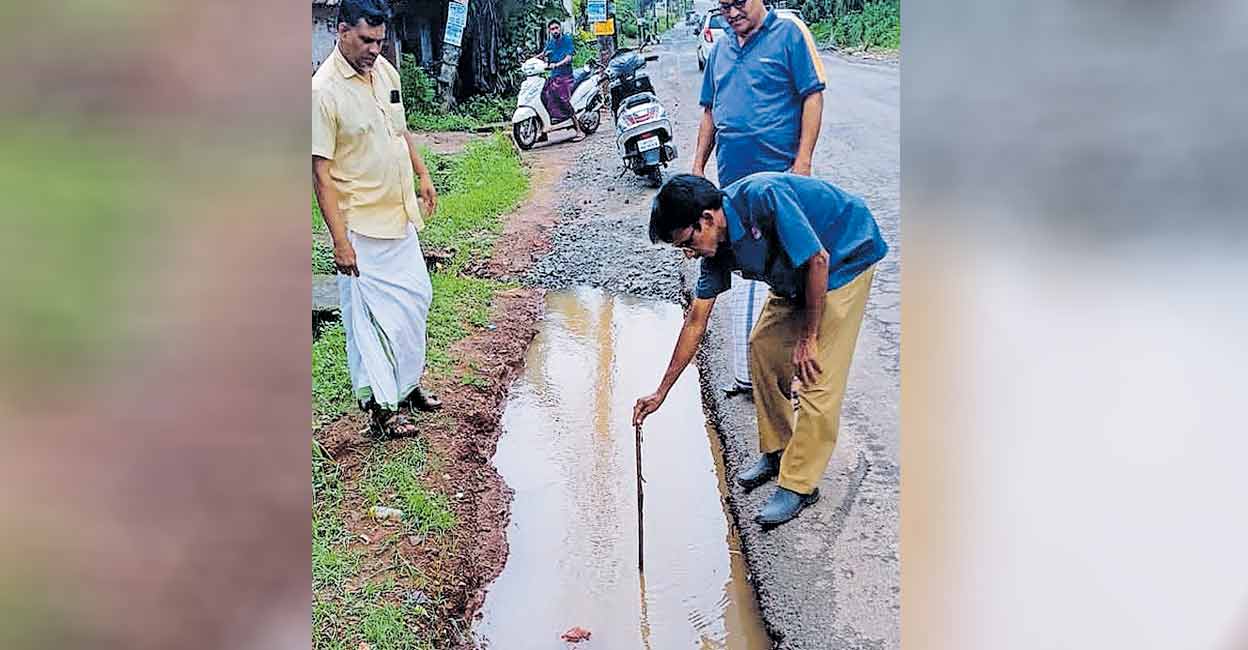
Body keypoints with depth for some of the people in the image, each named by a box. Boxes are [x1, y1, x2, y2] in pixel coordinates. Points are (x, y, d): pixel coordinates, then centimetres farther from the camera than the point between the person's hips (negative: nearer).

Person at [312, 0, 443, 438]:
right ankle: (380, 405, 13)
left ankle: (407, 382, 36)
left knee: (415, 298, 18)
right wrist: (340, 240, -23)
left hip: (400, 216, 8)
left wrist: (422, 174, 19)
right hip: (361, 226, -8)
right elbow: (321, 171, -20)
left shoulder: (385, 70, 4)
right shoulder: (324, 90, -19)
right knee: (369, 316, 1)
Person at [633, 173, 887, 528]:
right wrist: (661, 392, 3)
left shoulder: (762, 196, -33)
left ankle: (799, 485, 0)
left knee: (817, 375, -11)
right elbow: (696, 321, 0)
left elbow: (818, 260, -27)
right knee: (763, 346, 9)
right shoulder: (717, 245, -8)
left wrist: (807, 337, -18)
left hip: (848, 257, -8)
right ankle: (777, 451, 25)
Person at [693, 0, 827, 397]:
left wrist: (803, 161, -13)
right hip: (733, 178, 6)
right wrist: (698, 167, 16)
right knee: (742, 273, 11)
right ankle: (747, 370, 21)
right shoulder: (720, 49, 15)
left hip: (777, 175, -6)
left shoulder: (789, 33, -2)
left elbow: (813, 96, -6)